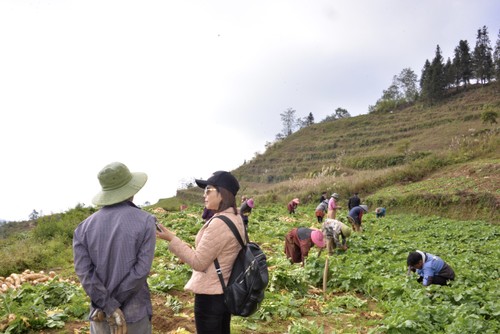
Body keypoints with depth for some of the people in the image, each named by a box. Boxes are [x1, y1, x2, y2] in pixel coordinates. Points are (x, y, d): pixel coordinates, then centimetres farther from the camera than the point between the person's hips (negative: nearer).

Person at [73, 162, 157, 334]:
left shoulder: (84, 227, -3)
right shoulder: (145, 221, -11)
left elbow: (84, 272, -11)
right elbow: (141, 270, -17)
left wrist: (109, 307, -11)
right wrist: (112, 305, -10)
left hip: (100, 314, 3)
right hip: (134, 313, -3)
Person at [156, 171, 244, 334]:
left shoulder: (219, 223, -24)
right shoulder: (236, 218, 3)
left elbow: (199, 263, -19)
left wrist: (172, 239, -16)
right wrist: (191, 250, 12)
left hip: (210, 295, -9)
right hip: (226, 291, 9)